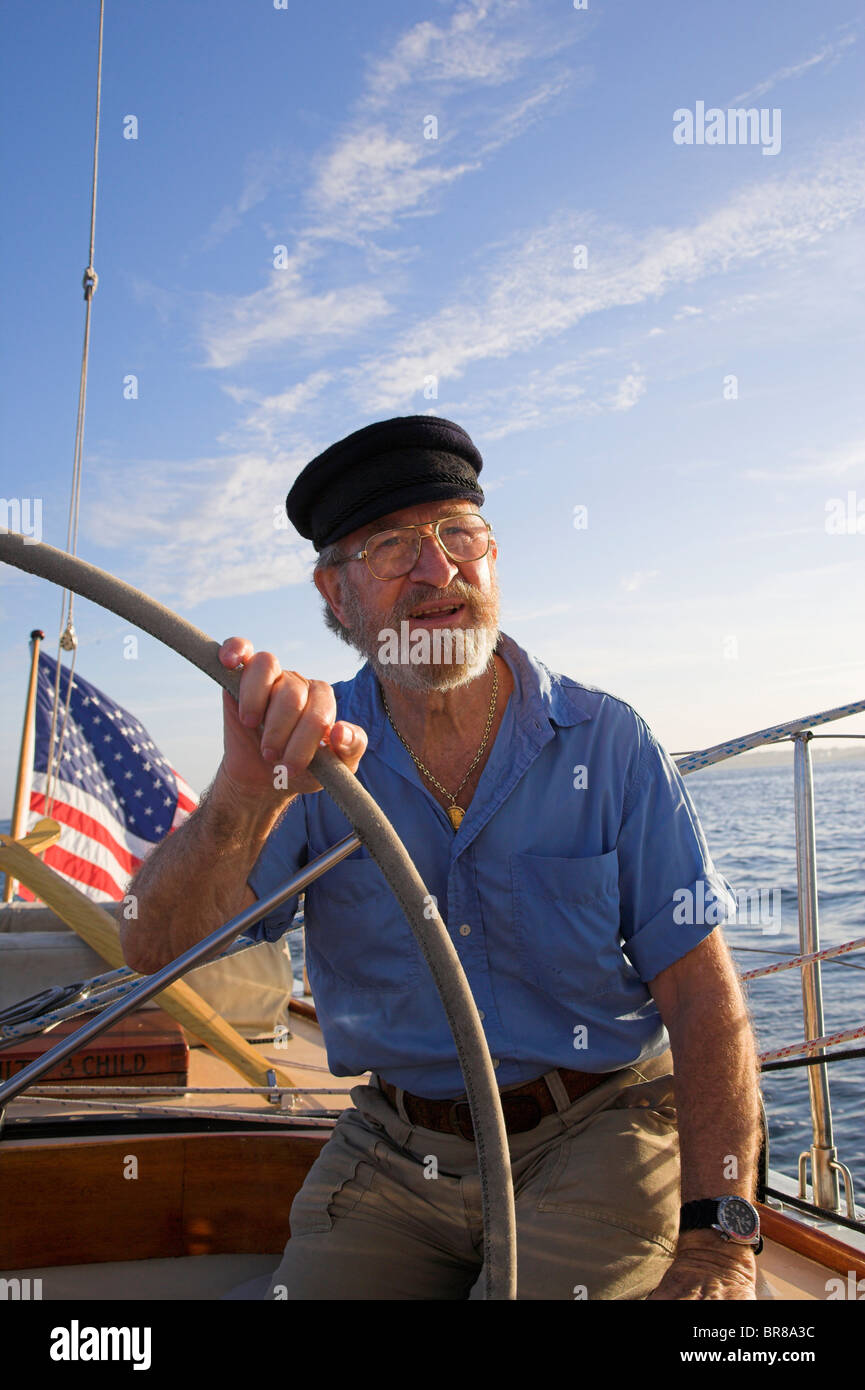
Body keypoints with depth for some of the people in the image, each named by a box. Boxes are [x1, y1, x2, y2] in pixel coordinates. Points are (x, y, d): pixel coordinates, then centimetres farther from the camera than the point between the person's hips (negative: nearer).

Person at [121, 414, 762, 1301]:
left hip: (596, 1135, -1)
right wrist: (247, 797, -38)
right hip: (393, 1152, 2)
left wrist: (717, 1236, -21)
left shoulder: (608, 745, -8)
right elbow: (157, 949, -17)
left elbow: (701, 993, -10)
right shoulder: (317, 755, -5)